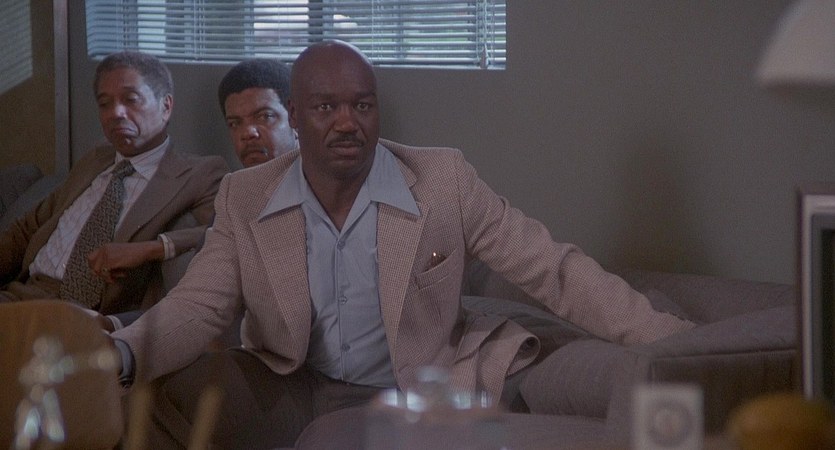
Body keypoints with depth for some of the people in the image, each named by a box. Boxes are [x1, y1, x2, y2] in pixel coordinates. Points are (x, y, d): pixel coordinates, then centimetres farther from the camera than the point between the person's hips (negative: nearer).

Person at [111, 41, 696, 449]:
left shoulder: (444, 181, -7)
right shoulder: (246, 198, -2)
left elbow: (555, 270, -5)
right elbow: (197, 308, -5)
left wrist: (674, 341, -14)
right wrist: (120, 356, -28)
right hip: (291, 394, 1)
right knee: (169, 393, -21)